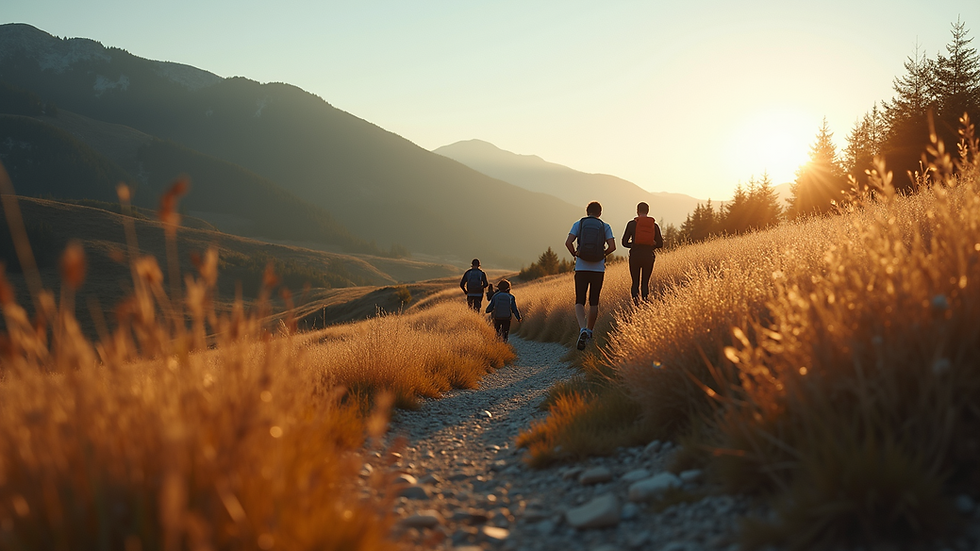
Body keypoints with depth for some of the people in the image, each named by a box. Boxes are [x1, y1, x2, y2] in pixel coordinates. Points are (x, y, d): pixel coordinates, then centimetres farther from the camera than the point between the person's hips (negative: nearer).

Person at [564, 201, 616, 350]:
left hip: (581, 268, -1)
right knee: (594, 302, 13)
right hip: (598, 269, 1)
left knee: (579, 302, 0)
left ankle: (583, 329, -23)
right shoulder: (605, 227, 5)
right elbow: (612, 246, -7)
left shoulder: (578, 224, 4)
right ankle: (589, 331, 20)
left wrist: (575, 254, 8)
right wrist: (603, 254, 11)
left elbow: (568, 242, -8)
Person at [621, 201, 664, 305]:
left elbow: (624, 242, 1)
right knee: (645, 282, 11)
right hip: (649, 256, 1)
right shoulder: (654, 225, 6)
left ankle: (635, 297, -21)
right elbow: (660, 244, 6)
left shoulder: (631, 224, 0)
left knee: (635, 282, 6)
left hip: (635, 255, -1)